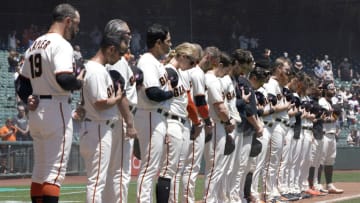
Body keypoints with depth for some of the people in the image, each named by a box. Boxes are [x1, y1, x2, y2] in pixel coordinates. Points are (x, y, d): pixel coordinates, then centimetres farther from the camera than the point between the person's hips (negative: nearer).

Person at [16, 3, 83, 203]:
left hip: (36, 111, 9)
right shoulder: (61, 45, -12)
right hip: (56, 110, -9)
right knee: (55, 171, -8)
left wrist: (28, 98, 2)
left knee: (40, 170, 14)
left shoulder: (35, 45, 16)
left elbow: (21, 82, 17)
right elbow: (64, 80, -25)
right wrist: (79, 82, -6)